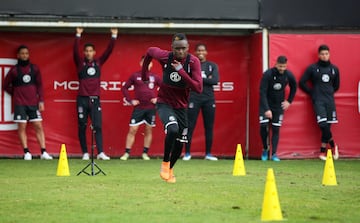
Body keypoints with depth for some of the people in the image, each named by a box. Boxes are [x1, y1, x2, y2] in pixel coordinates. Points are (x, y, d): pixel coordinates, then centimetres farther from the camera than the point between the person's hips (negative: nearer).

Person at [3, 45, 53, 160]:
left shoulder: (34, 68, 7)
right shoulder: (14, 70, 1)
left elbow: (39, 85, 9)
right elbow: (6, 85, 10)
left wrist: (41, 100, 2)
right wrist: (15, 94, 6)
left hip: (33, 103, 2)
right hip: (20, 104, -2)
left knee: (38, 126, -2)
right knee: (22, 127, -3)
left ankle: (43, 152, -3)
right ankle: (26, 153, 0)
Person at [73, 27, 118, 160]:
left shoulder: (98, 63, 11)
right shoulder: (80, 63, 4)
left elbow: (109, 51, 5)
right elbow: (75, 51, -11)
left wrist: (114, 37, -6)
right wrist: (78, 35, -22)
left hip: (95, 99, 1)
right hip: (82, 99, -1)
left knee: (97, 126, -5)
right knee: (82, 127, 1)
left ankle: (100, 153, -12)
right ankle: (85, 153, 6)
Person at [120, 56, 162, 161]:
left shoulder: (155, 77, 5)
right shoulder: (135, 76, 3)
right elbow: (124, 88, 8)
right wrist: (130, 100, -1)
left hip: (151, 108, 1)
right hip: (138, 108, -1)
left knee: (149, 130, 5)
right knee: (132, 130, -6)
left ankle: (145, 153, 14)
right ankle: (126, 153, -3)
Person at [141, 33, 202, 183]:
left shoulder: (193, 62, -16)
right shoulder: (165, 56, -15)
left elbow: (198, 88, -24)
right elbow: (150, 51, 8)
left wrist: (182, 72, -31)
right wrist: (144, 73, 13)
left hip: (181, 107, 2)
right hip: (164, 103, -2)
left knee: (179, 143, 8)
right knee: (173, 129, -30)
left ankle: (170, 169, 36)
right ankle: (165, 163, -10)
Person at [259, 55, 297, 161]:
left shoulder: (289, 75, -10)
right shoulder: (268, 74, -22)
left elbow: (294, 88, 12)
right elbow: (262, 92, -24)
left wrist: (289, 101, 5)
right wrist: (266, 109, -31)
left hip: (279, 105, 3)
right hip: (266, 104, -3)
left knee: (276, 129, -1)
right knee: (263, 126, -14)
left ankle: (274, 153, 3)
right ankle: (265, 149, 9)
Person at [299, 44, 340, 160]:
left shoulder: (334, 69, 11)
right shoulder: (312, 68, 1)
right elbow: (302, 83, 4)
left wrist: (329, 92, 12)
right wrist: (312, 93, 3)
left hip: (330, 101, 3)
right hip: (318, 101, -3)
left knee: (327, 126, 2)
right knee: (323, 125, -18)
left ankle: (323, 151, 12)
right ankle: (333, 145, 3)